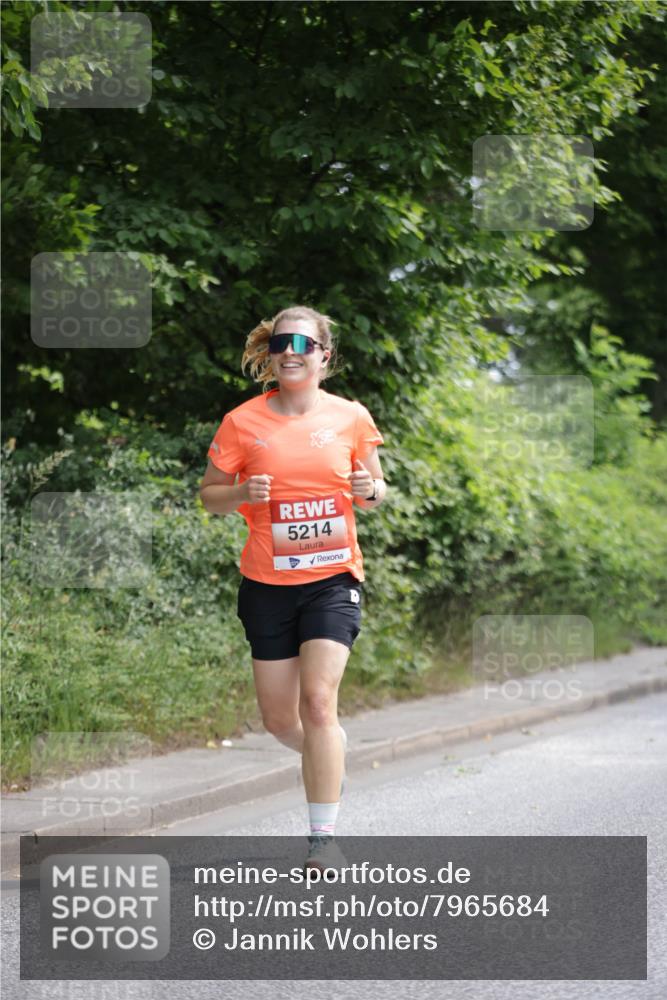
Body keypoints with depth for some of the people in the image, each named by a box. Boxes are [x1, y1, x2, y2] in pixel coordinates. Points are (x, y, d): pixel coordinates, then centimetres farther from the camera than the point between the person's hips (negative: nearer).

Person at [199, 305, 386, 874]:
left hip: (334, 577, -2)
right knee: (279, 719, 6)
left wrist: (370, 490, -11)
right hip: (267, 584, 2)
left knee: (318, 701, -17)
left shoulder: (351, 417, 1)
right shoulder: (243, 422, -2)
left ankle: (324, 836, -10)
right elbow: (210, 495, 6)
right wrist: (242, 493, -15)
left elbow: (375, 492, 13)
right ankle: (334, 755, 41)